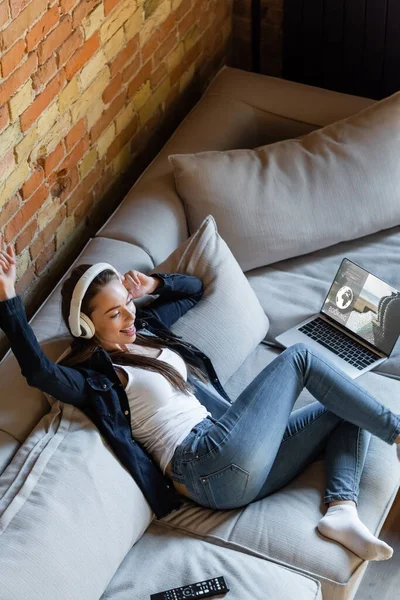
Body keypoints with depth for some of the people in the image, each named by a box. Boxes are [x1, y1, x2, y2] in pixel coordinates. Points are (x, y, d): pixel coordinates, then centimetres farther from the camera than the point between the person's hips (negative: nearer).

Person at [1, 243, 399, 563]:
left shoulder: (144, 328, 21)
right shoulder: (94, 375, -5)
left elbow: (194, 289, 36)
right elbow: (38, 370, -28)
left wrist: (153, 284, 15)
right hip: (213, 465, -9)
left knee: (348, 414, 7)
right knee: (299, 356, -5)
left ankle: (341, 511, -18)